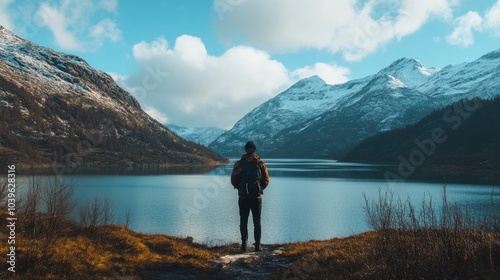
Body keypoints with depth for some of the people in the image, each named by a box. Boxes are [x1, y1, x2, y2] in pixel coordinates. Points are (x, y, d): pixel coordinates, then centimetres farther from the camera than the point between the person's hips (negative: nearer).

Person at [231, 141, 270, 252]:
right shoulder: (260, 164, -3)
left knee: (243, 222, 9)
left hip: (243, 197, 0)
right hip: (257, 197, 1)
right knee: (257, 222, 8)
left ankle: (244, 244, 6)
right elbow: (266, 180, 1)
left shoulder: (239, 164, -5)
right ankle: (257, 245, 7)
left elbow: (233, 180, -2)